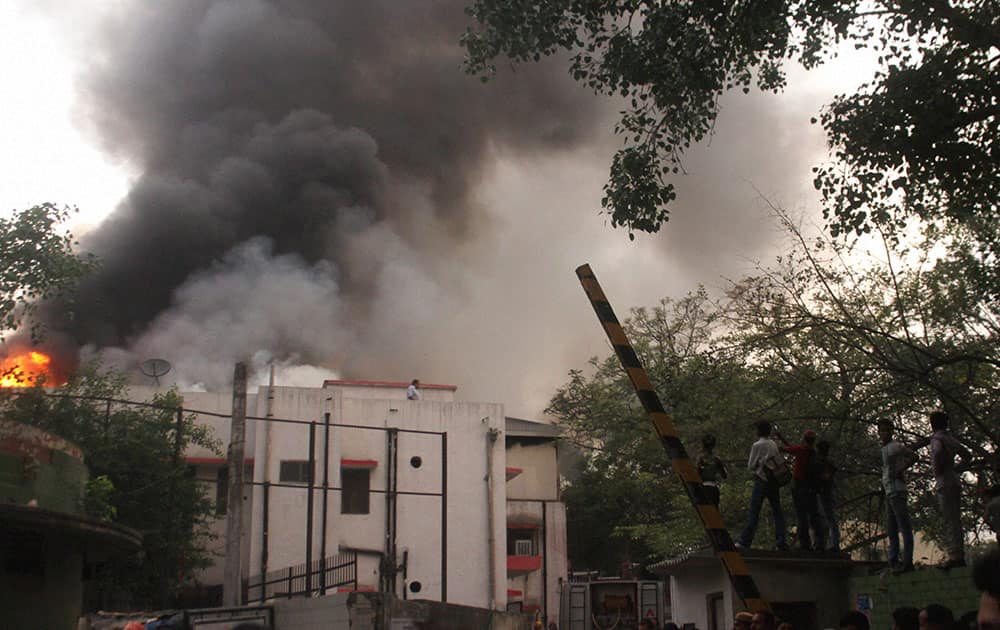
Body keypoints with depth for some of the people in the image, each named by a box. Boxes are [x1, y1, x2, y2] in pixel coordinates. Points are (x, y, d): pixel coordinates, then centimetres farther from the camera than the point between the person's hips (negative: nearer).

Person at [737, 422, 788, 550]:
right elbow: (780, 462, 9)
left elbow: (751, 466, -4)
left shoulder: (757, 445, -7)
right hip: (774, 481, 5)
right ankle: (781, 541, 5)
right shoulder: (774, 444, 8)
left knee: (753, 512, -7)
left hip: (761, 480, -5)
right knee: (777, 512, 8)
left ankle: (745, 541, -10)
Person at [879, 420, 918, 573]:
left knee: (904, 526, -10)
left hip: (897, 491, -10)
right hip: (889, 492, 10)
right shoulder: (884, 449, 21)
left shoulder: (895, 446, -5)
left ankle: (907, 562, -12)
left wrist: (899, 471, -16)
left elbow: (913, 456, -18)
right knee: (891, 530, 10)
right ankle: (894, 562, 12)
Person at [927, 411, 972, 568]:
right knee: (955, 521, 11)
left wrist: (937, 471, -16)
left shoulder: (937, 438, -10)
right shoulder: (951, 438, 16)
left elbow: (937, 453, -31)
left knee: (950, 521, -11)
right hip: (955, 482, 9)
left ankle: (955, 556, -14)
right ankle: (960, 556, 13)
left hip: (944, 483, -9)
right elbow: (967, 456, 25)